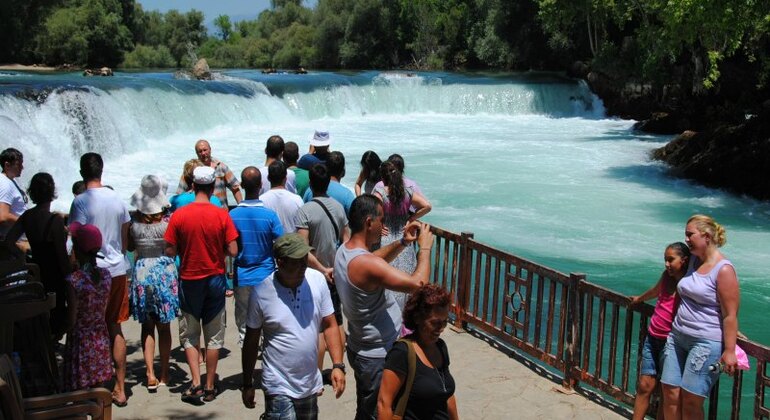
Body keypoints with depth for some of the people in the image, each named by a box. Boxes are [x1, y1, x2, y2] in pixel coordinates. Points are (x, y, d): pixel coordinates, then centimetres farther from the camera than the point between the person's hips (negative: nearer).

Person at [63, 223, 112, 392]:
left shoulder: (73, 280, -18)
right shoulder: (106, 274, -3)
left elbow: (71, 321, -13)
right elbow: (104, 310, 4)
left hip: (80, 339, -5)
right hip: (101, 338, 5)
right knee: (98, 389, 16)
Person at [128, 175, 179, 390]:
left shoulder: (134, 221, -7)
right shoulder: (168, 221, -12)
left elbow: (129, 247, 4)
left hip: (141, 272, 1)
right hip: (165, 272, -1)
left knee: (147, 327, 11)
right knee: (164, 327, 11)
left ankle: (151, 374, 3)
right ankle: (164, 374, 17)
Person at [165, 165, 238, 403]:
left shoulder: (179, 216, -10)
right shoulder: (222, 216, -10)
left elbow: (170, 252, -8)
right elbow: (233, 252, -10)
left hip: (189, 280, 0)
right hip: (215, 279, 0)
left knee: (189, 334, 12)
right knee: (214, 336, 10)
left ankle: (196, 383, 1)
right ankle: (210, 387, 15)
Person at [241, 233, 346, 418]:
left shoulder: (317, 280, -6)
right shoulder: (261, 292, -13)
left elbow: (330, 325, 1)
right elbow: (251, 341, -2)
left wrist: (338, 365, -8)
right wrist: (247, 385, 3)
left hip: (310, 383, 4)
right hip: (279, 387, -4)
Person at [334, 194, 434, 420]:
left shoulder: (344, 251, -1)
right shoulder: (366, 264, -30)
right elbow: (418, 283, -34)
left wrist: (402, 243, 4)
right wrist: (425, 248, -19)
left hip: (361, 348, 9)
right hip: (376, 357, -9)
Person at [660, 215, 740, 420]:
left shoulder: (724, 270, -14)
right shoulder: (694, 260, 10)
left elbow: (730, 315, -16)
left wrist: (729, 351, -19)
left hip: (706, 343, -8)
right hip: (678, 336, 8)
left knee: (690, 402, -5)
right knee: (670, 394, 5)